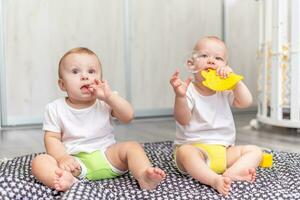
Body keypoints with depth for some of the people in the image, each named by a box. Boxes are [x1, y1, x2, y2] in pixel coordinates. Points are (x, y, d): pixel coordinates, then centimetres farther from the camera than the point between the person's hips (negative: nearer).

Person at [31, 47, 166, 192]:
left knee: (132, 146, -19)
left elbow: (128, 116, -7)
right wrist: (63, 158, -20)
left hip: (106, 156, 2)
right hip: (75, 161, -1)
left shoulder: (105, 103, 4)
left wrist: (109, 96, -20)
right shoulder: (55, 109, 1)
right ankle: (66, 180, -51)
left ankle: (144, 176, -42)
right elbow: (52, 138, 0)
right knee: (39, 161, -23)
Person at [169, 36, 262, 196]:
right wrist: (180, 96, -36)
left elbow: (246, 102, -7)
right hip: (194, 147, -5)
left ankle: (232, 172, -33)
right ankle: (215, 180, -47)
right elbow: (183, 120, -18)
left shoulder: (225, 90, 7)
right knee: (185, 152, -36)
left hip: (224, 150, 5)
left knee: (254, 151, -8)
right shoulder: (189, 90, -7)